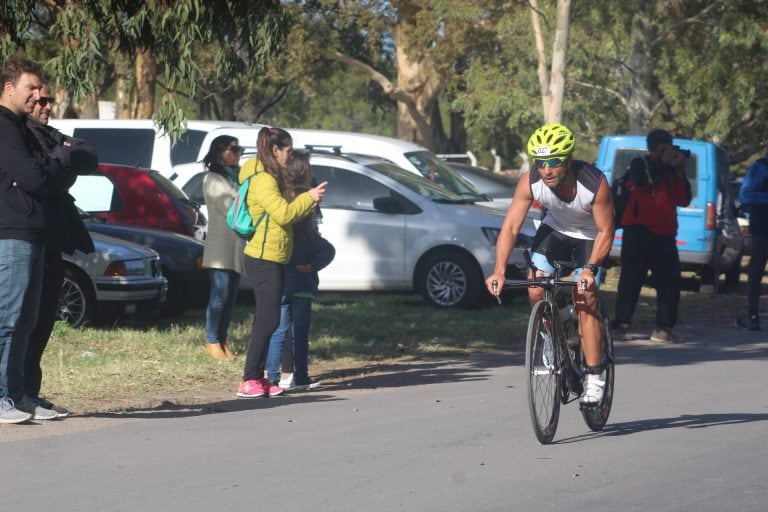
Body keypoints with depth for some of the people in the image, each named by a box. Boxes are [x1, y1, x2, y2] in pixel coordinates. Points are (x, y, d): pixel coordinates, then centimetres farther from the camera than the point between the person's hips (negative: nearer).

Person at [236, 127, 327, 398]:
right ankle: (249, 381, -11)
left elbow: (284, 212, 19)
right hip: (264, 259, -11)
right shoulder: (263, 180, -15)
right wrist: (308, 198, -10)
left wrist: (307, 199, 6)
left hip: (271, 259, 11)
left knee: (265, 320, 11)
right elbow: (283, 213, -22)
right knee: (267, 320, -11)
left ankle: (257, 377, 14)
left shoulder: (270, 179, 18)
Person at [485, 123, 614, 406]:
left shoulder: (594, 183, -34)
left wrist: (590, 269, -40)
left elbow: (606, 231, -26)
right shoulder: (530, 182, -27)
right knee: (536, 291, -15)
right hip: (554, 230, 3)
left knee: (585, 300, -17)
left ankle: (595, 378, -11)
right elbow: (510, 227, -27)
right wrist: (499, 271, -39)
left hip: (589, 237, -3)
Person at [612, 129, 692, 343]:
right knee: (631, 279, -7)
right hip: (639, 232, -6)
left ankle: (663, 328, 4)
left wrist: (680, 172, 0)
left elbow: (683, 200, 9)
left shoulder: (670, 171, 17)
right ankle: (621, 324, -6)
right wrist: (664, 162, -11)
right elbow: (643, 180, -21)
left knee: (671, 283, 1)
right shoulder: (639, 164, 2)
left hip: (665, 235, 6)